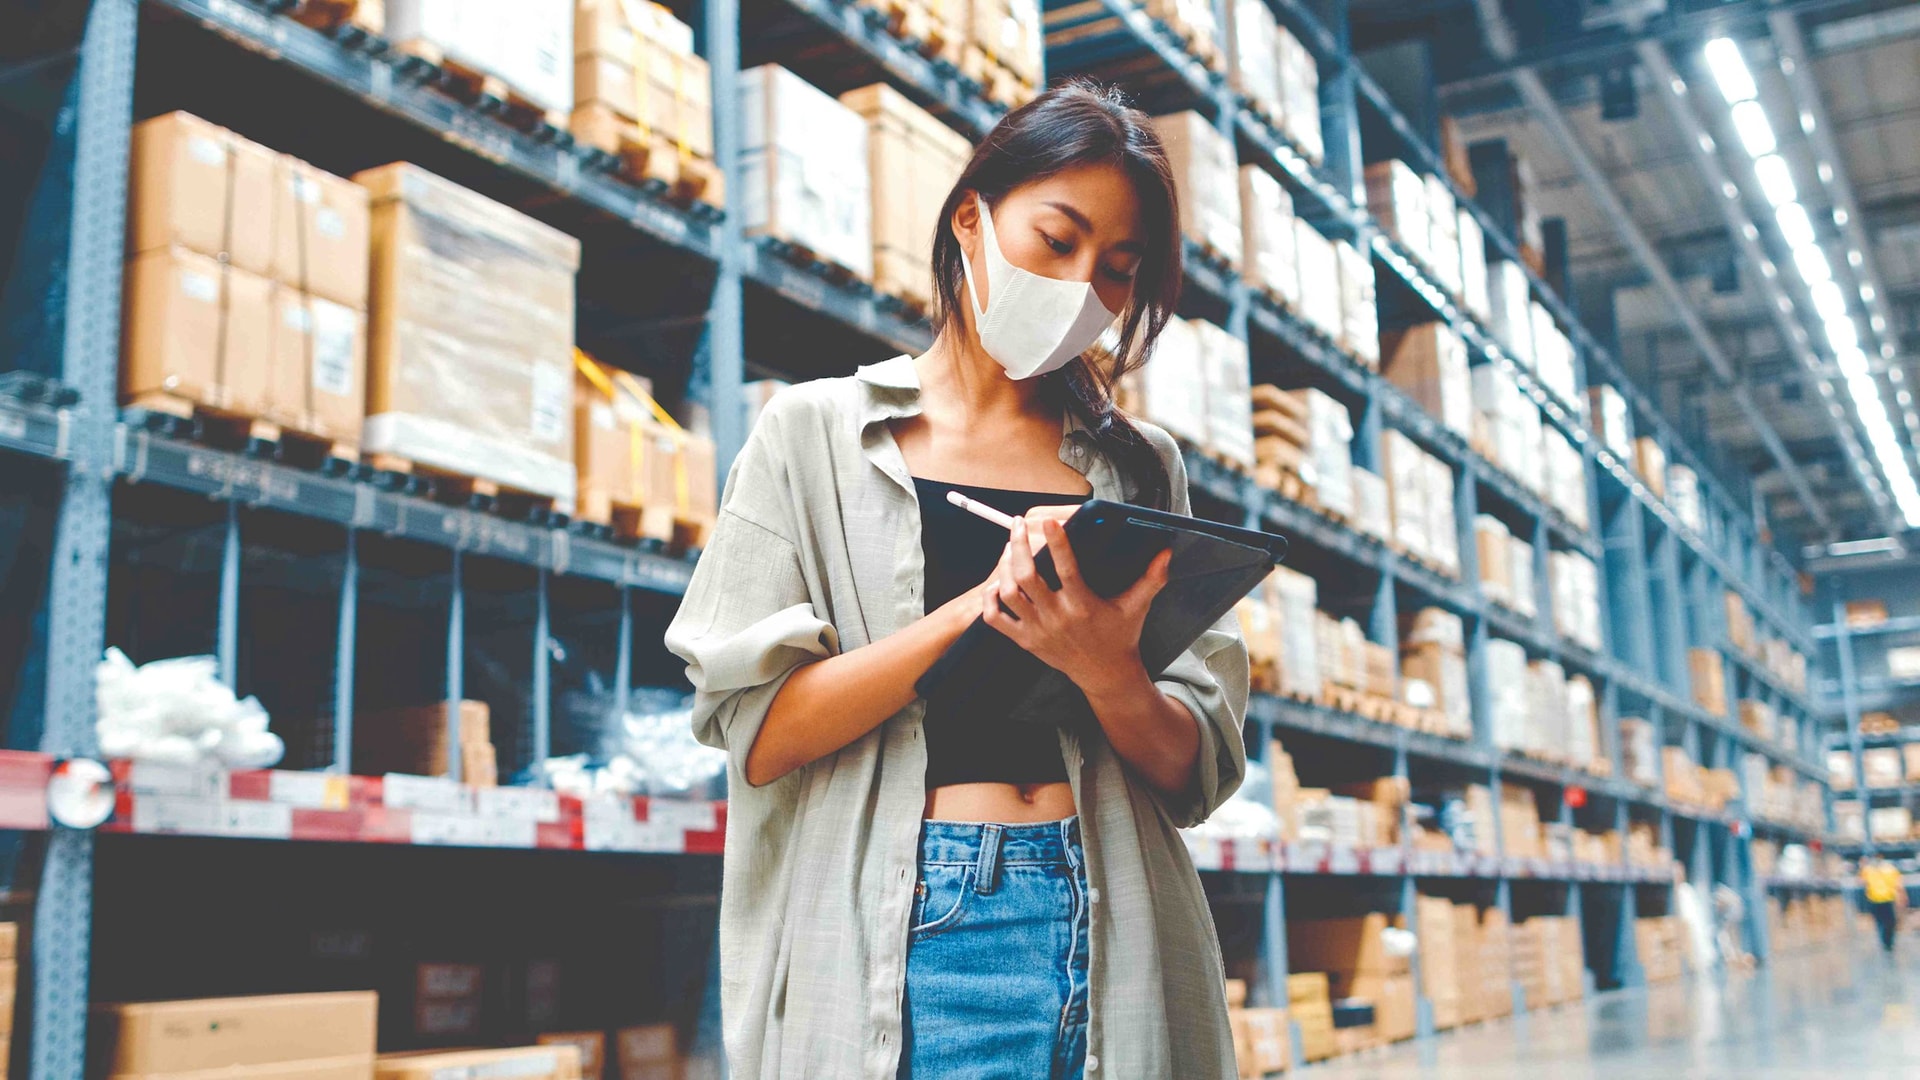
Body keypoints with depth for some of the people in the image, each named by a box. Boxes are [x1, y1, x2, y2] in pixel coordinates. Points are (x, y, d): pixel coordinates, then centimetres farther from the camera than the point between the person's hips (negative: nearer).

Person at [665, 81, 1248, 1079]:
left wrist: (1108, 672, -14)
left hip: (1111, 941, 3)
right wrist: (980, 605, -16)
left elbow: (1193, 777, 7)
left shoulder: (1139, 465, 11)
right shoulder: (816, 432, 4)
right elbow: (755, 735, -5)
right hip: (890, 939, -2)